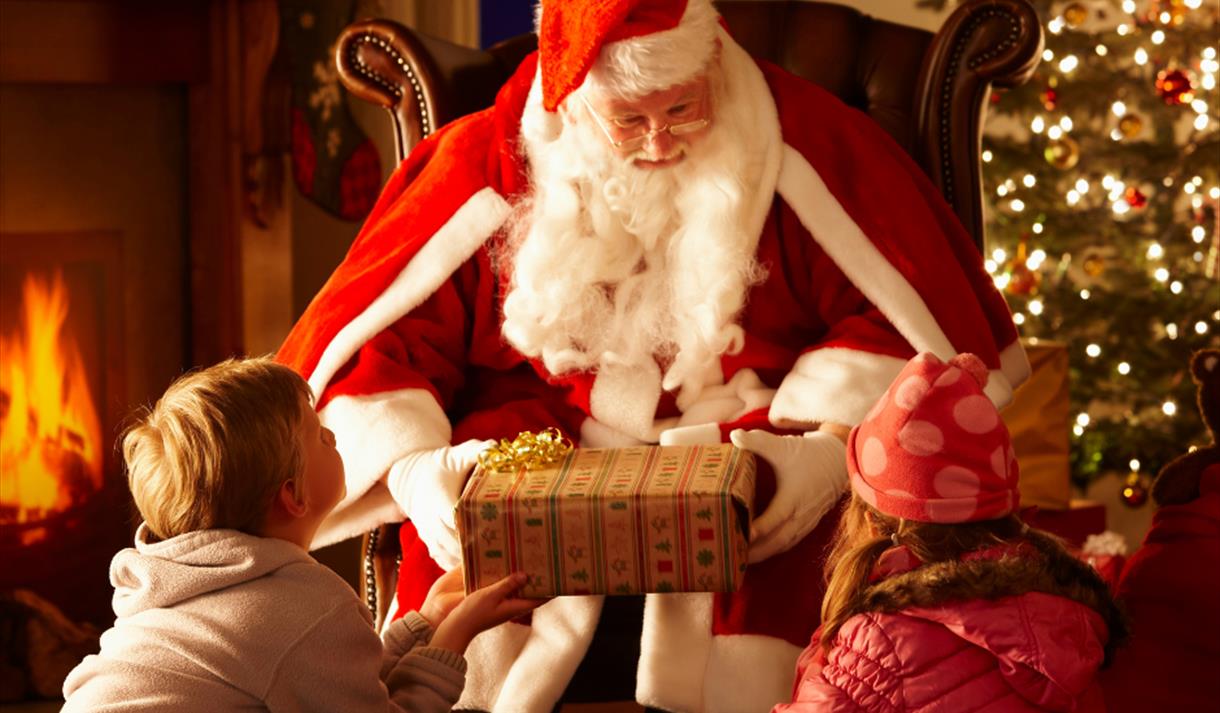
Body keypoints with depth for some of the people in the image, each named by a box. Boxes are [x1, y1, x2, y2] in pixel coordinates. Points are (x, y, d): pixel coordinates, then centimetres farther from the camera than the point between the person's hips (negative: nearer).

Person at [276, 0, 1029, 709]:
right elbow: (356, 341, -2)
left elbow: (909, 311, -3)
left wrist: (836, 443, -18)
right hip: (550, 439, 1)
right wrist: (409, 466, -20)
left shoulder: (797, 146, -3)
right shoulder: (492, 164, -2)